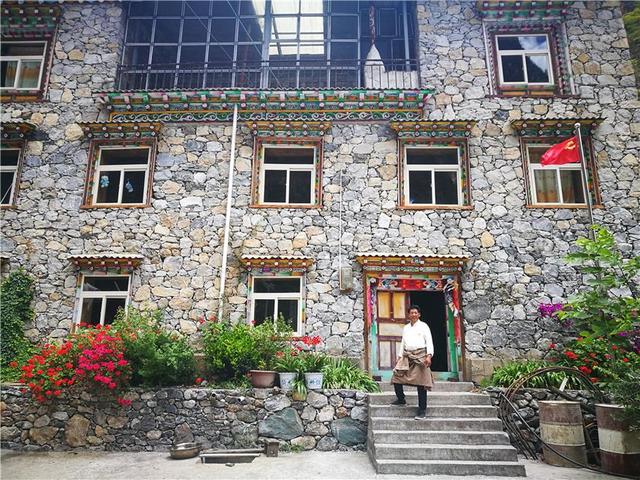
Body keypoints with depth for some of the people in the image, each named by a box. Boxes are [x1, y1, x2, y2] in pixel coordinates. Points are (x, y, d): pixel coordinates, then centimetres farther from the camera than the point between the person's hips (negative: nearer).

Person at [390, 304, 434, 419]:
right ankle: (401, 399, 21)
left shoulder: (423, 326, 4)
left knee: (421, 383, -6)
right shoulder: (406, 328, 19)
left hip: (420, 355, -5)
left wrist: (429, 356, -15)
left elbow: (429, 342, -3)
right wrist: (400, 356, 13)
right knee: (396, 377, -1)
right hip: (407, 356, 5)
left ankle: (422, 411, 2)